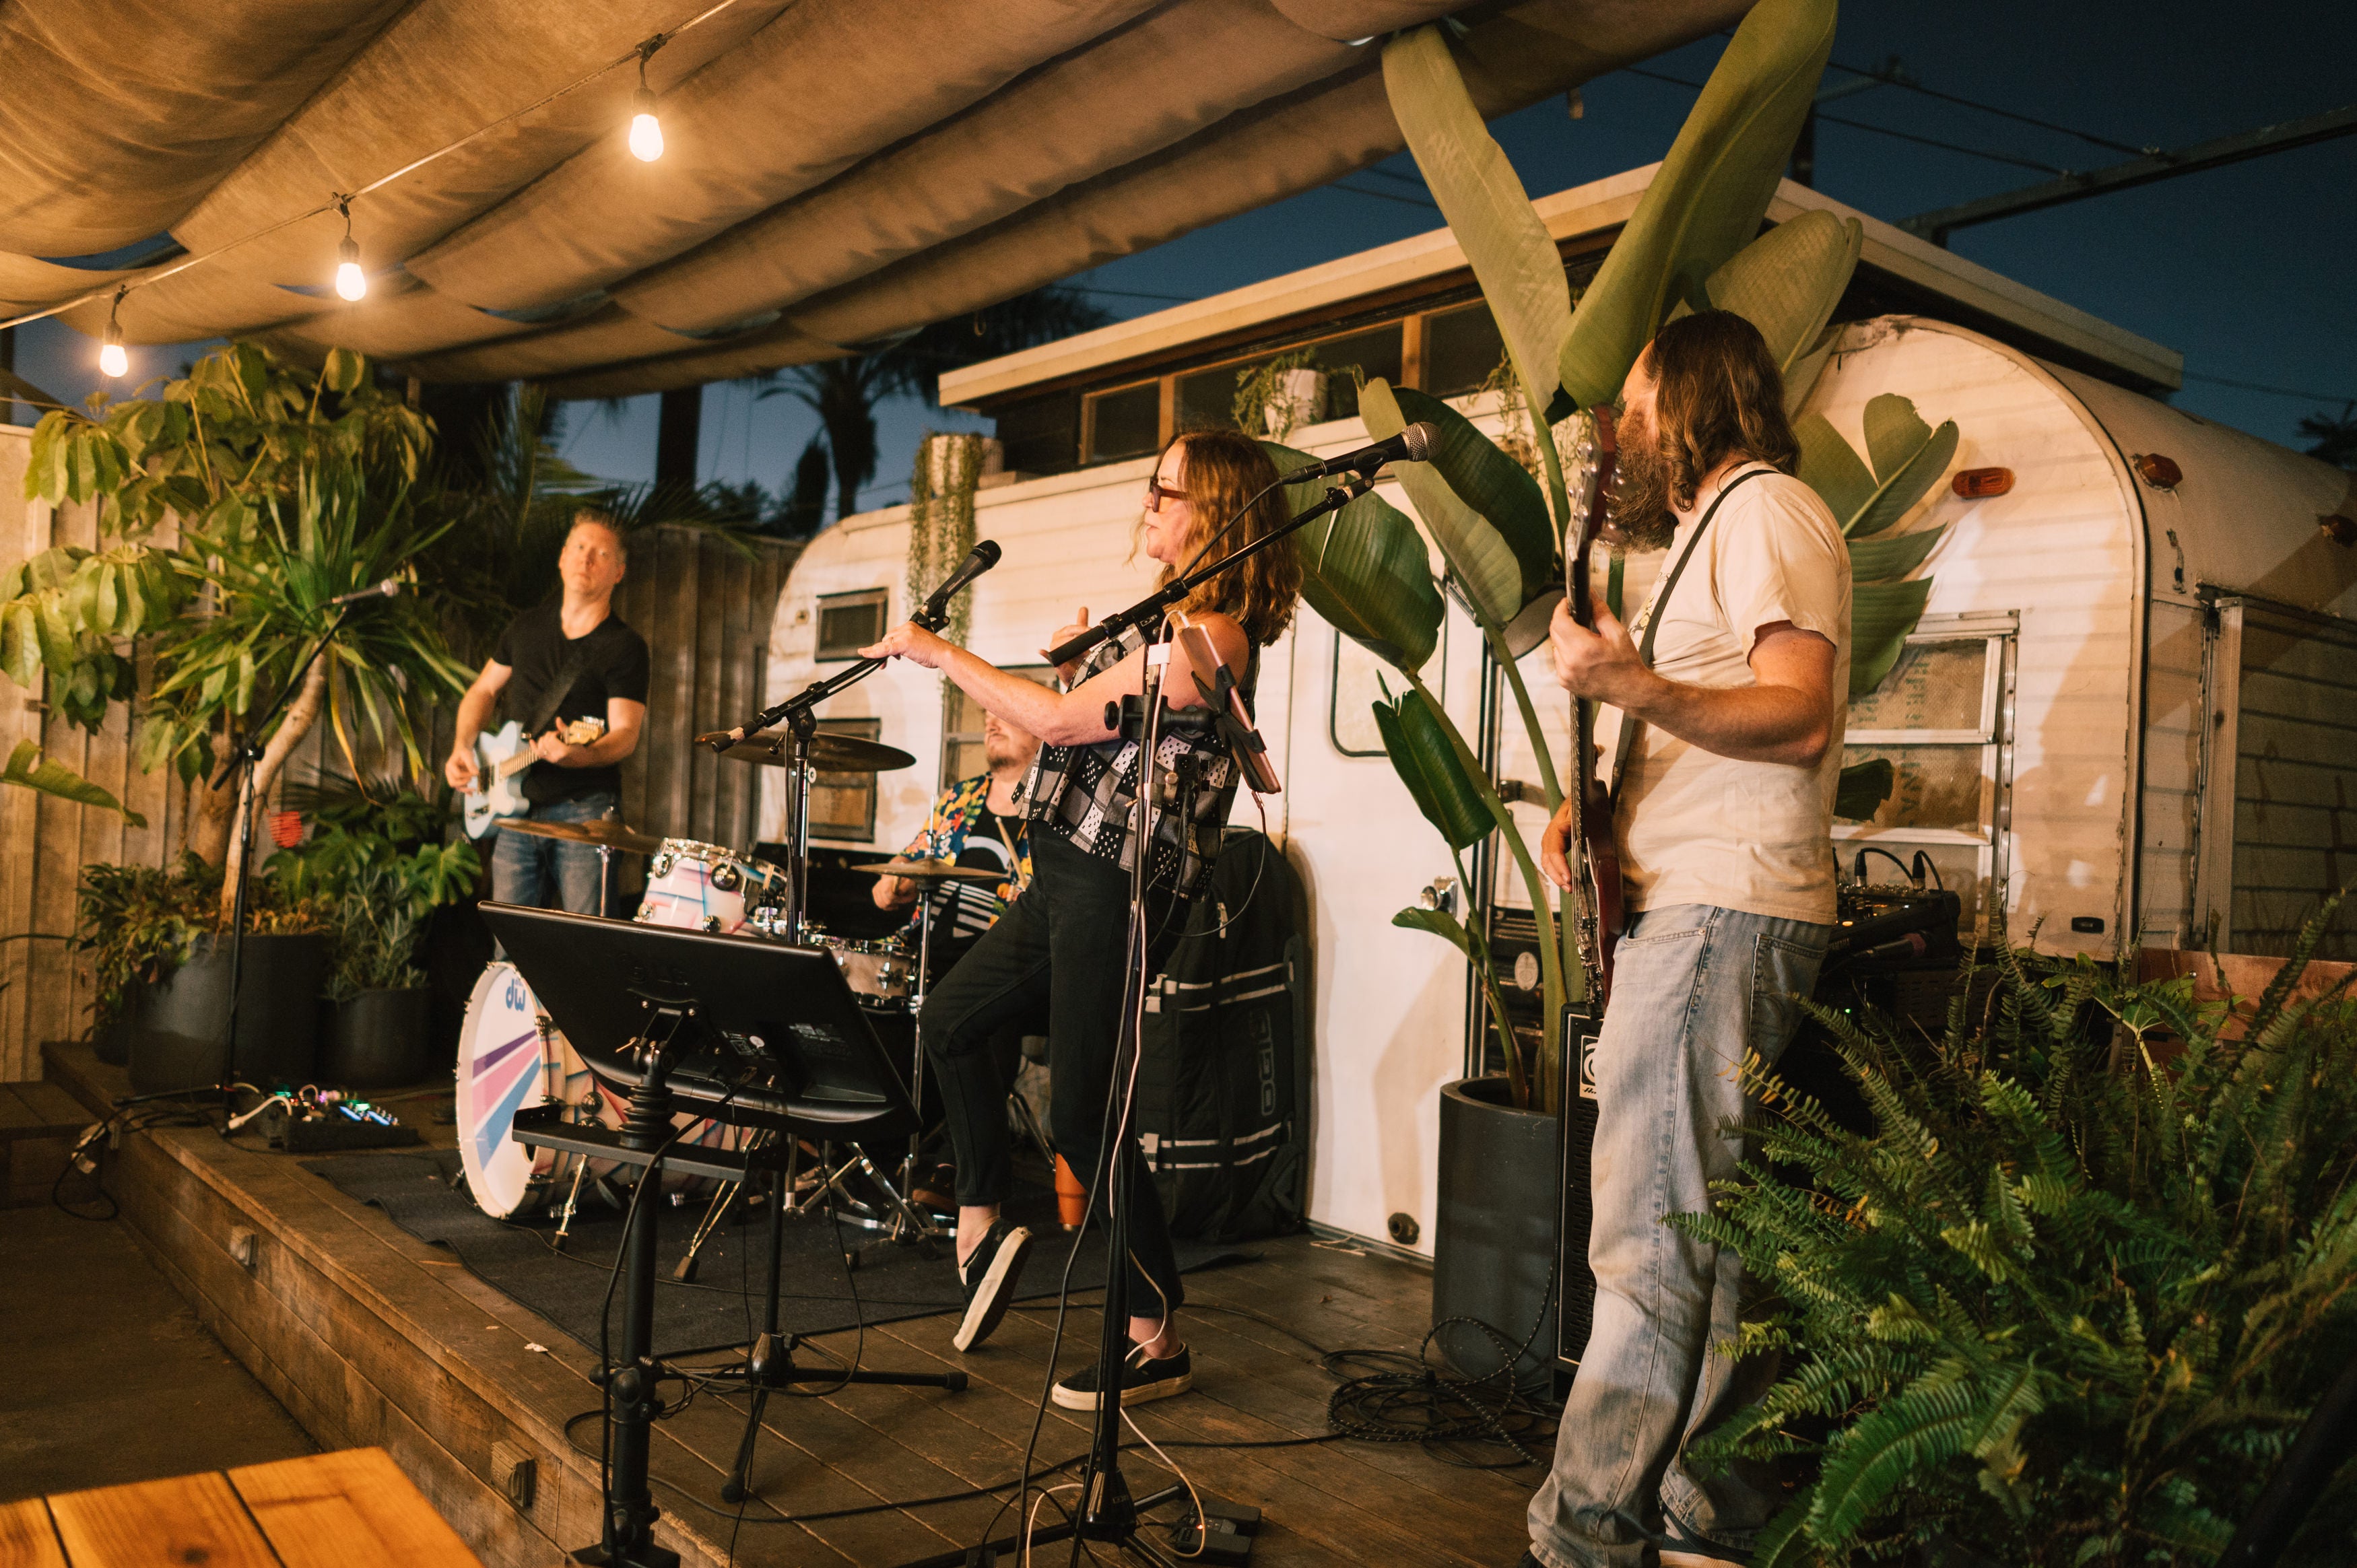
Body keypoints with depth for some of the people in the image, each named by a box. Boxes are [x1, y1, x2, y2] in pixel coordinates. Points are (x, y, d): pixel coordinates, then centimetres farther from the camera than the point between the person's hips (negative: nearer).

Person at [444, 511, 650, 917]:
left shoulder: (625, 647, -5)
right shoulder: (528, 626, 11)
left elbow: (626, 734, -15)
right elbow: (483, 690, 23)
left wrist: (581, 754, -35)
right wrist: (462, 747, 6)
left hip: (584, 810, -5)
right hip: (516, 807, 5)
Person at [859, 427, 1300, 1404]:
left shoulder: (1211, 636, -17)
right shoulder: (1169, 618, 15)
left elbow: (1058, 721, -17)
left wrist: (941, 654, -8)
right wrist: (1085, 663, 10)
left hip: (1119, 889, -11)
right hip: (1070, 875, 11)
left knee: (1080, 1115, -6)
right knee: (950, 1022, 19)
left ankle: (1158, 1341, 7)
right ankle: (983, 1224, 30)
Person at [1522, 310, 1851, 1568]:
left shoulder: (1765, 509, -5)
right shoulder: (1707, 534, 27)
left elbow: (1800, 717, -18)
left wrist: (1636, 688, -31)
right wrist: (1597, 808, 13)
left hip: (1725, 912, -10)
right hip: (1686, 903, 10)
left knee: (1650, 1236, -11)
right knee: (1704, 1226, 11)